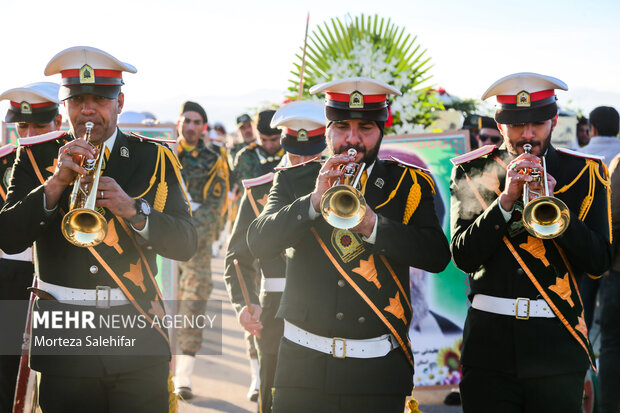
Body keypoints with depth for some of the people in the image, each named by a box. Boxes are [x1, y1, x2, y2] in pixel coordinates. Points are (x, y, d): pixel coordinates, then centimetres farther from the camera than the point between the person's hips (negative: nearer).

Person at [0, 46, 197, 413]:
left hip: (138, 333, 0)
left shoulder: (154, 159, 7)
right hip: (63, 335, 0)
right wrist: (56, 182, -18)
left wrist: (133, 210, -20)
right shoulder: (36, 157, 6)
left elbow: (186, 244, -3)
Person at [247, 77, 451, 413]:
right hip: (305, 364, 1)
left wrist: (372, 225, -20)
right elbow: (259, 242, -6)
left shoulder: (408, 185, 6)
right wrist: (314, 200, -19)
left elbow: (437, 256, -7)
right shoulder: (293, 181, 9)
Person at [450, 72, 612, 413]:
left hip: (557, 341, 0)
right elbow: (463, 257, -4)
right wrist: (506, 200, -15)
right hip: (490, 340, 0)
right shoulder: (471, 172, 7)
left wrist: (554, 207, -15)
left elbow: (598, 263, -2)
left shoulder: (584, 173, 6)